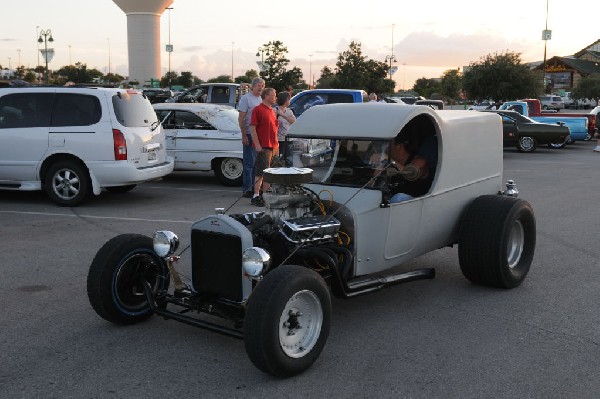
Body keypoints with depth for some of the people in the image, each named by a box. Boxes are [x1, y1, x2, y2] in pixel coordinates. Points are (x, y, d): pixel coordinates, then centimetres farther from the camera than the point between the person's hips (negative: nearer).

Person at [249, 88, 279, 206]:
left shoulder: (272, 111, 19)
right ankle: (256, 196, -7)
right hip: (263, 146, -8)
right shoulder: (258, 109, -7)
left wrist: (276, 144, 19)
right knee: (261, 172, -9)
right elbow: (252, 128, -13)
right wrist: (257, 144, -19)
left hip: (273, 146, 8)